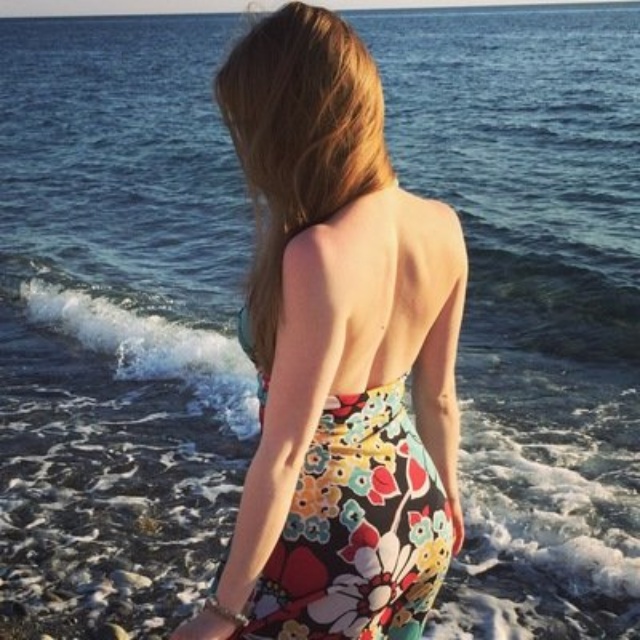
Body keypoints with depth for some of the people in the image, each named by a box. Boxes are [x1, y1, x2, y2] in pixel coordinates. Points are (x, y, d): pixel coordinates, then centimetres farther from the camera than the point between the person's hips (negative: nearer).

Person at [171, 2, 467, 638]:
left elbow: (284, 452, -24)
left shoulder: (318, 254, -30)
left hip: (331, 544, -7)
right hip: (419, 522, 7)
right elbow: (439, 396, 4)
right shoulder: (442, 225, -8)